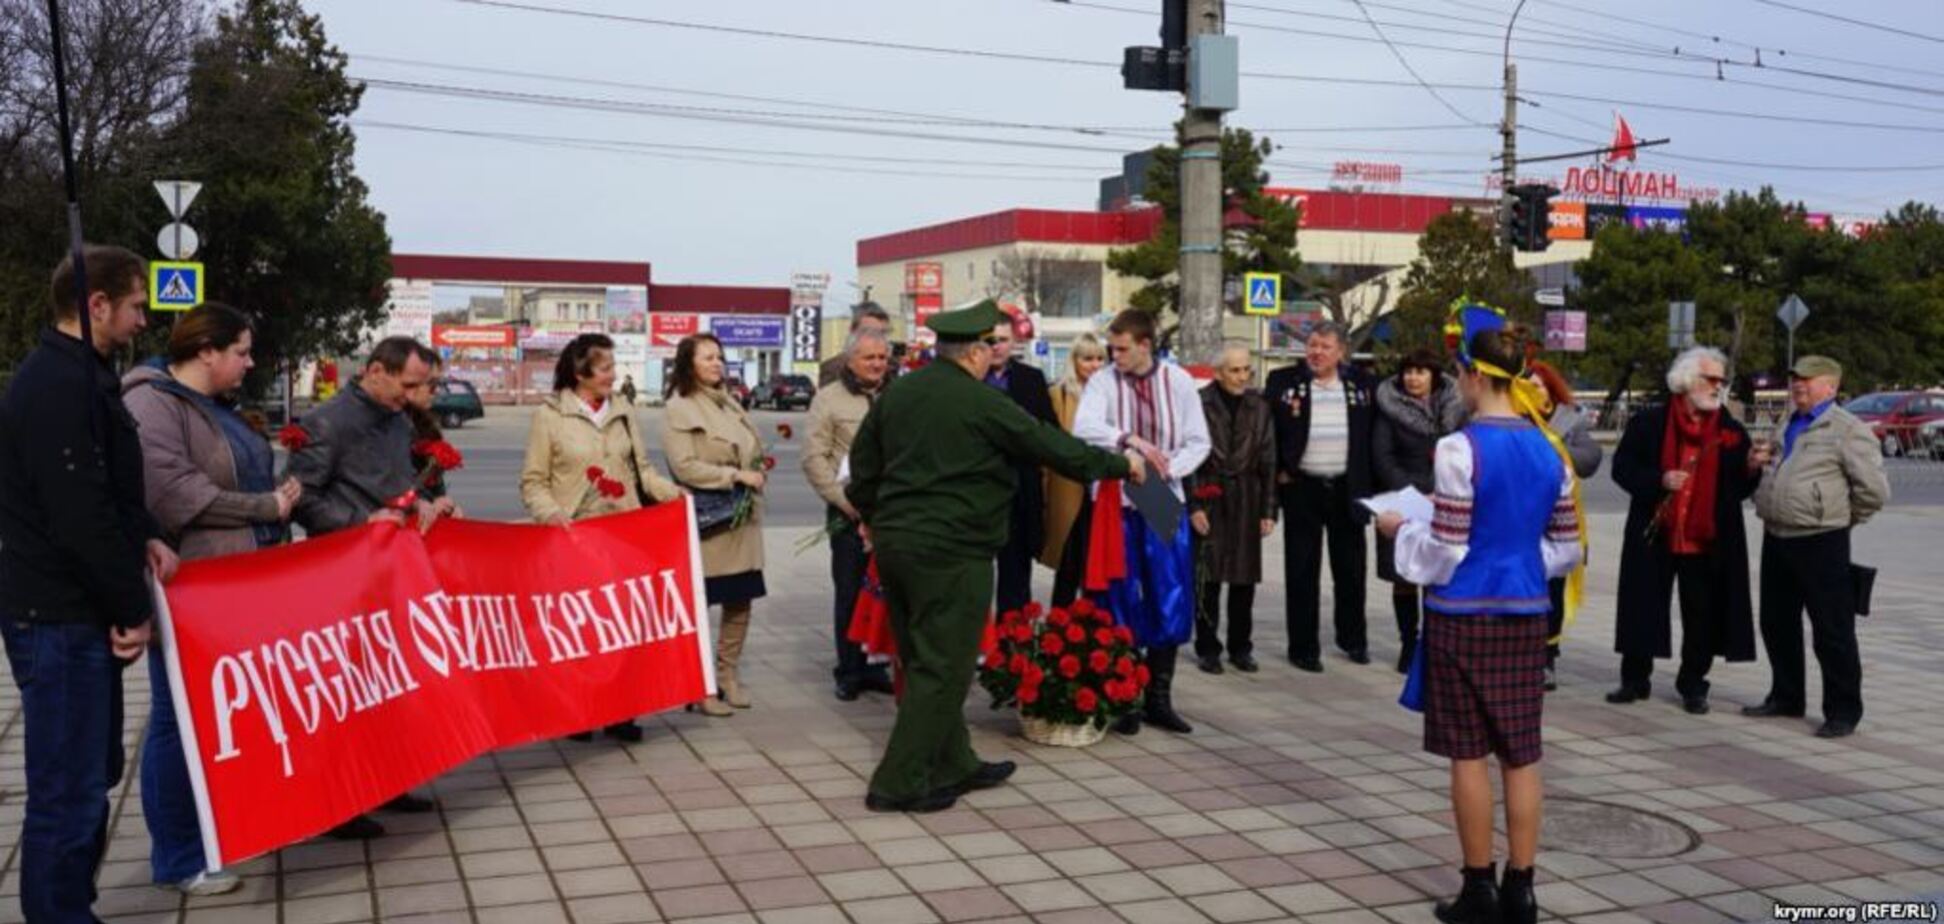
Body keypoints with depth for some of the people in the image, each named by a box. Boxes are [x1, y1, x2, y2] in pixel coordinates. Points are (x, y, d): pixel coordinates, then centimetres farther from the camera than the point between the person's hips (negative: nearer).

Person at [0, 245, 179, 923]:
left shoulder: (76, 376, 14)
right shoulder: (59, 385, -19)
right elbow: (79, 514, -24)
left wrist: (144, 537, 5)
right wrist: (133, 607, -16)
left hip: (78, 613, 11)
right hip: (61, 619, -11)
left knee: (90, 777, 19)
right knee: (69, 791, -4)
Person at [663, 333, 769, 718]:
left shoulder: (730, 403, 17)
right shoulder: (678, 409, -6)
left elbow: (754, 452, 27)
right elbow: (684, 467, -14)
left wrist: (758, 472, 6)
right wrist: (736, 475, -16)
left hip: (742, 518, 7)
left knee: (741, 601, 9)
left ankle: (728, 675, 21)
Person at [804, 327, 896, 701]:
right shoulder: (830, 398, 0)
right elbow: (814, 459, -3)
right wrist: (847, 500, -8)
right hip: (849, 513, -2)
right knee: (850, 593, 4)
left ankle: (878, 664, 17)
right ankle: (849, 671, 14)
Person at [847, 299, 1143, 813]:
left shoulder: (897, 392, 8)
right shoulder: (982, 402, -12)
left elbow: (862, 458, 16)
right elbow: (1052, 446, -6)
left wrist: (871, 513, 32)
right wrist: (1121, 464, 7)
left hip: (894, 541, 8)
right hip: (951, 551, -8)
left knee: (925, 662, 16)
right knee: (941, 668, 0)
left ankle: (953, 765, 28)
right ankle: (900, 783, 2)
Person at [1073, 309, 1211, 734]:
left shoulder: (1179, 381, 1)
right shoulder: (1103, 382, -5)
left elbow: (1198, 442, 2)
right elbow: (1084, 428, -21)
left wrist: (1166, 470, -14)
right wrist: (1130, 439, -32)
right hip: (1115, 503, -2)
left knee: (1171, 603, 3)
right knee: (1121, 603, 4)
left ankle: (1158, 699, 16)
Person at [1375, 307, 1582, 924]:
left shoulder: (1461, 449, -14)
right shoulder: (1550, 451, 4)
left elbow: (1445, 550, -13)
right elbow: (1565, 549, 8)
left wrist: (1402, 530, 4)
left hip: (1463, 616, -5)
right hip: (1526, 615, 5)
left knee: (1469, 755, 4)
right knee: (1521, 755, 10)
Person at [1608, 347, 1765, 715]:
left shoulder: (1732, 431, 7)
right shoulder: (1649, 422, 0)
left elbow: (1741, 489, 9)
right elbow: (1622, 468, -2)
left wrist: (1751, 468, -12)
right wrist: (1659, 480, -17)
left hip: (1706, 541, 2)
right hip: (1654, 536, -1)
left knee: (1702, 616, 7)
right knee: (1643, 609, 7)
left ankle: (1692, 685, 20)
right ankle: (1634, 680, 21)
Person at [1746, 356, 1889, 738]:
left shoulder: (1847, 430, -9)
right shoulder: (1788, 428, 16)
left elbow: (1874, 490, -11)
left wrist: (1843, 518, -1)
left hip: (1820, 544, -8)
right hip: (1776, 540, 8)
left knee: (1832, 632, 0)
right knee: (1777, 624, 16)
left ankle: (1843, 711, 9)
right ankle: (1786, 697, 30)